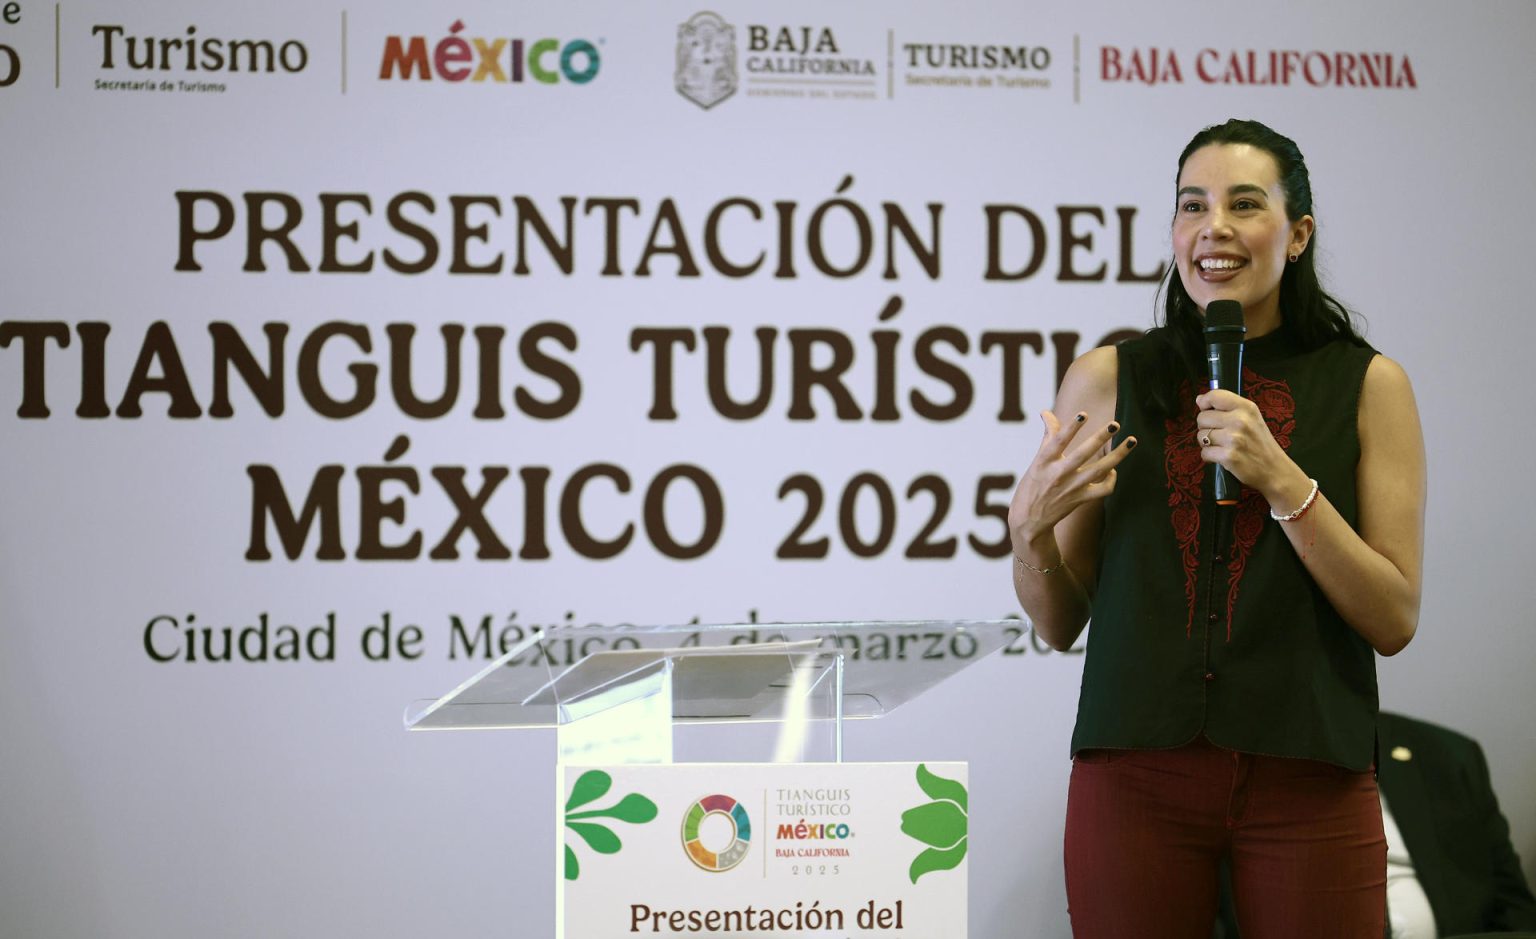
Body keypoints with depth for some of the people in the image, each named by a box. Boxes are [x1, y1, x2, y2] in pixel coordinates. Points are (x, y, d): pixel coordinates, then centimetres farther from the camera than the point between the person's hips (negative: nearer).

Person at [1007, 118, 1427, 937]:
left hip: (1307, 782, 0)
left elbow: (1394, 620, -4)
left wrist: (1279, 479, -13)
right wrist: (1030, 525, -12)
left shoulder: (1367, 386, 2)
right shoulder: (1107, 380, 4)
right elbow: (1059, 624, 8)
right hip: (1136, 774, 1)